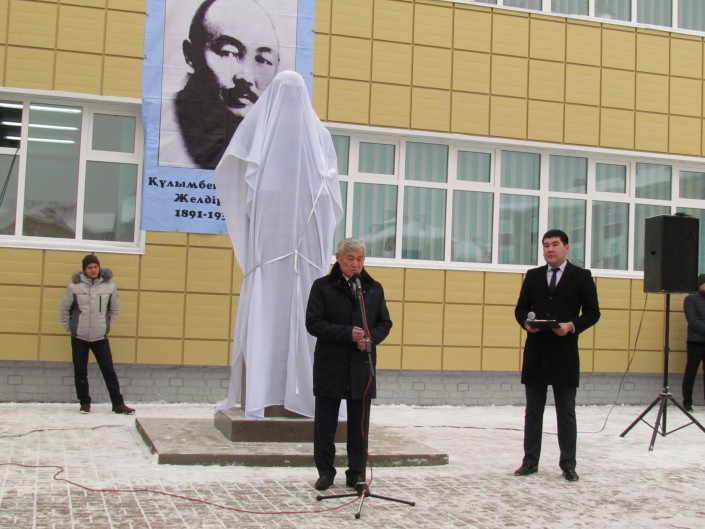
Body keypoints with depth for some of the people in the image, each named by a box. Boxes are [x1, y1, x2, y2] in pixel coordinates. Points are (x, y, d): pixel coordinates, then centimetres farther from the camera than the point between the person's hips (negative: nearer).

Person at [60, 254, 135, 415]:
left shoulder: (109, 286, -4)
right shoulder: (74, 286, -8)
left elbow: (114, 308, 10)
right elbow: (65, 308, 4)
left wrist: (107, 324, 8)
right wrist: (69, 327, 5)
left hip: (100, 337, 0)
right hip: (79, 337, 0)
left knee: (109, 370, 0)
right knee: (80, 372, 7)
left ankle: (118, 404, 5)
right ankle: (85, 403, 20)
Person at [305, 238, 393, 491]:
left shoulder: (374, 288, 9)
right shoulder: (322, 286, -1)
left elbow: (384, 323, 11)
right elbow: (313, 323, -8)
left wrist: (371, 338, -11)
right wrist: (348, 333, -18)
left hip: (362, 366, 3)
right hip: (330, 366, -2)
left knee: (359, 424, 8)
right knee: (325, 423, 4)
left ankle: (357, 473, 17)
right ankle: (325, 472, 15)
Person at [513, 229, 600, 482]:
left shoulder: (581, 276, 2)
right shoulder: (533, 276, 10)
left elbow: (592, 312, -1)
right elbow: (520, 309, 11)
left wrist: (572, 326, -17)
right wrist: (526, 323, -10)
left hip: (565, 352, -3)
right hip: (535, 352, 3)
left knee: (566, 412, 4)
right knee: (533, 411, 9)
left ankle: (568, 465, 12)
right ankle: (530, 461, 17)